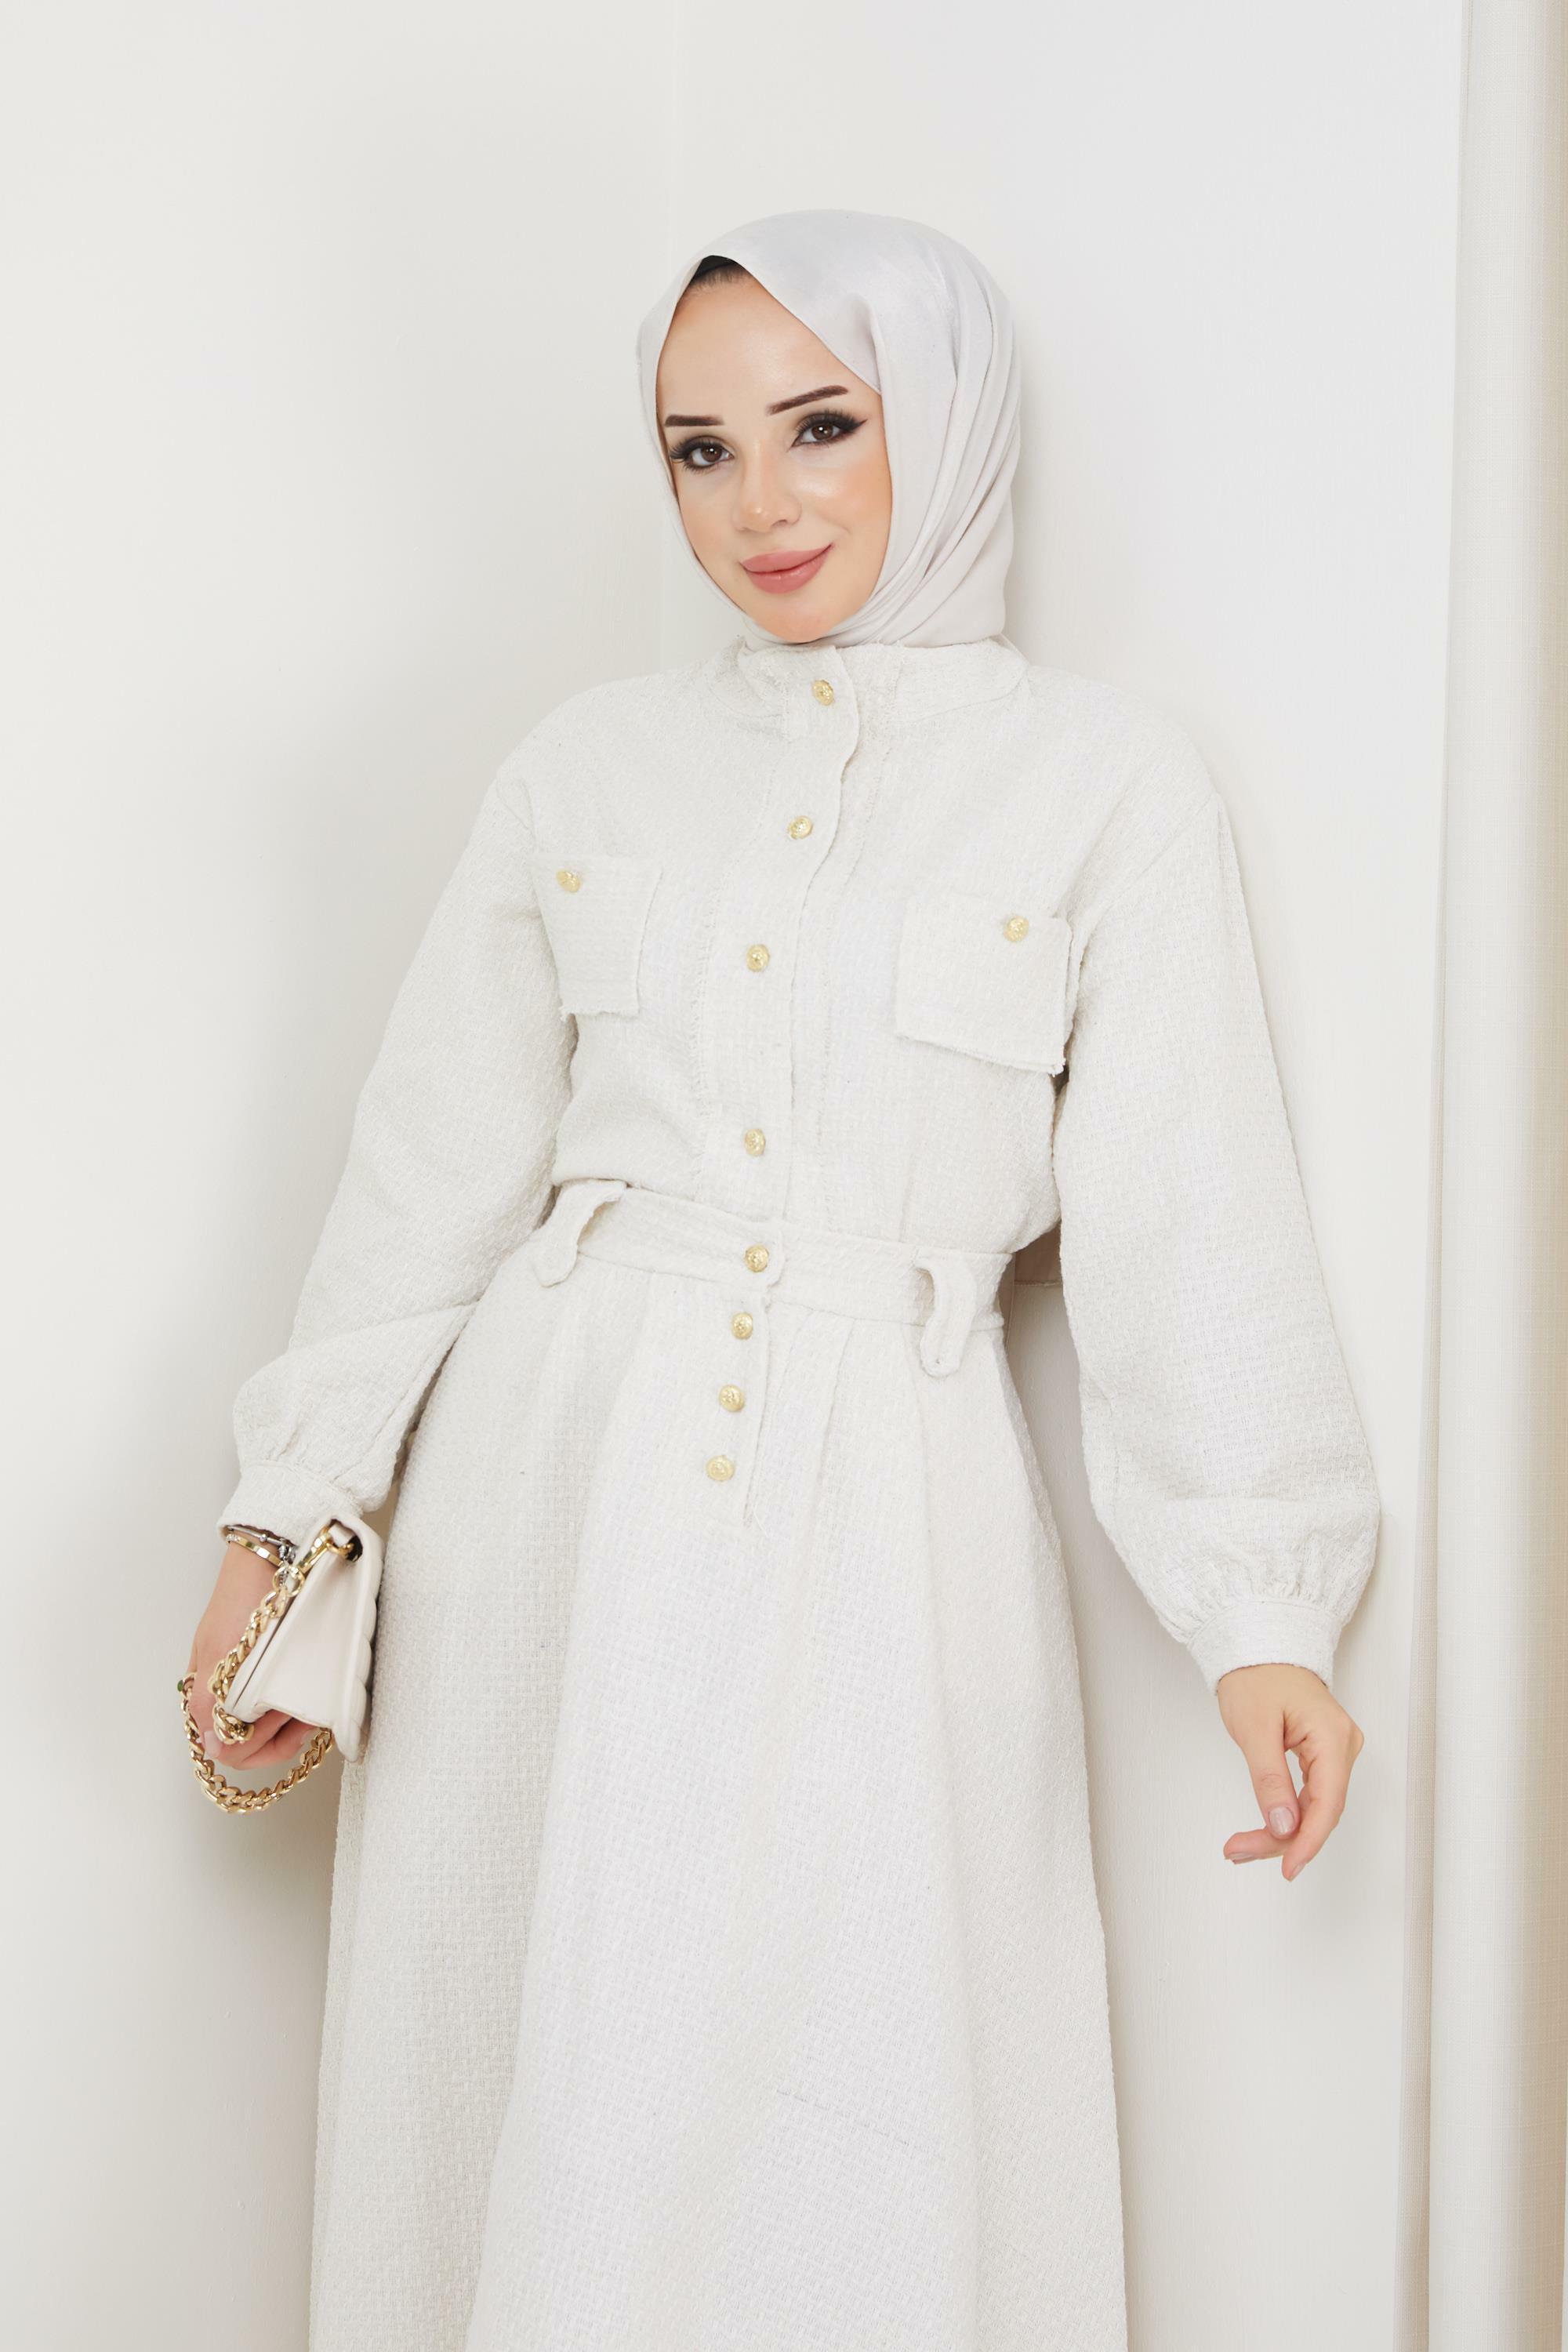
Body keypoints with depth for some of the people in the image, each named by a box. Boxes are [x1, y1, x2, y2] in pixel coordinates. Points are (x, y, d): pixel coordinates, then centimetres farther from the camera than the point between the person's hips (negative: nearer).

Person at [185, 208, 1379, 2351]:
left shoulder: (1110, 782, 2)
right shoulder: (594, 762, 10)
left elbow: (1182, 1217, -1)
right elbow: (432, 1169, 10)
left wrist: (1262, 1608, -7)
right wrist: (287, 1516, 7)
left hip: (883, 1529, -2)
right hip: (554, 1505, 3)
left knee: (853, 2155, 0)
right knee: (538, 2123, 8)